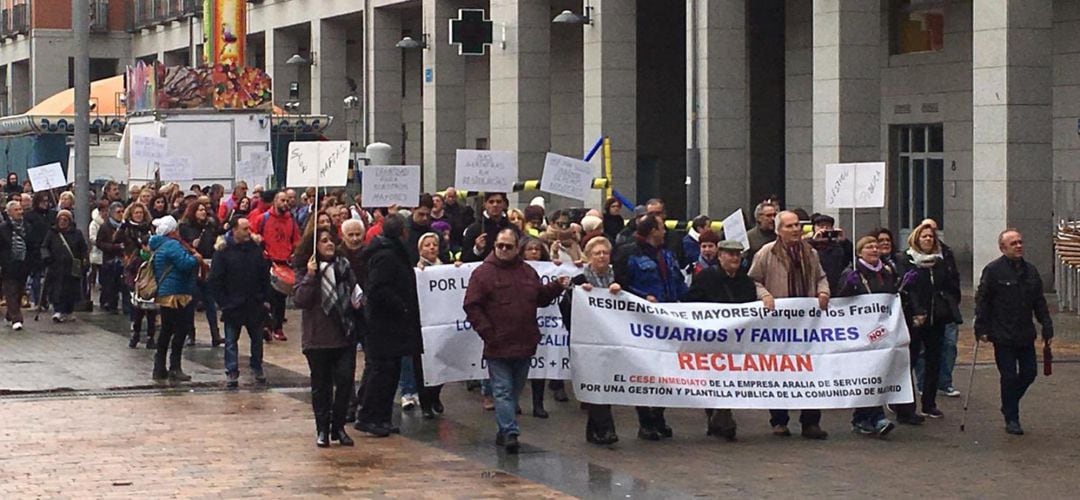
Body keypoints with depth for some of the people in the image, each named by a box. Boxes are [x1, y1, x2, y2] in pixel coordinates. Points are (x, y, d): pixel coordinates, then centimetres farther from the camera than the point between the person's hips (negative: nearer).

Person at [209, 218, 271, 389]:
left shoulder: (255, 247, 2)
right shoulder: (223, 250, -9)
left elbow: (265, 276, 8)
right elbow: (214, 280, -8)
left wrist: (266, 299, 2)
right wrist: (223, 302, -11)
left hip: (255, 304, 3)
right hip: (233, 305, -3)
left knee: (257, 338, 13)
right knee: (231, 341, 3)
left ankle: (257, 368, 28)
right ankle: (232, 373, 10)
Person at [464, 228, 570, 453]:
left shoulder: (528, 272, 12)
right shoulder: (483, 273, -4)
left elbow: (541, 297, 22)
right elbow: (472, 306, -7)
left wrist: (557, 287, 4)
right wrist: (487, 333, -12)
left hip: (524, 345, 5)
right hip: (498, 346, -5)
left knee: (515, 391, 12)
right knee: (503, 391, -7)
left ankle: (505, 431, 23)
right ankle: (510, 433, -11)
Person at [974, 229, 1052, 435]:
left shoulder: (1030, 271, 9)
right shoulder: (993, 270, -8)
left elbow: (1040, 303, 14)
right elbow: (981, 301, -8)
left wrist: (1047, 329, 9)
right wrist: (981, 329, -13)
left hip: (1026, 335, 5)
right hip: (1003, 337, -5)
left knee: (1029, 373, 7)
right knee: (1009, 377, -2)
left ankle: (1010, 407, 30)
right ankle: (1011, 419, 10)